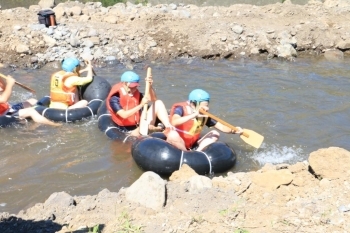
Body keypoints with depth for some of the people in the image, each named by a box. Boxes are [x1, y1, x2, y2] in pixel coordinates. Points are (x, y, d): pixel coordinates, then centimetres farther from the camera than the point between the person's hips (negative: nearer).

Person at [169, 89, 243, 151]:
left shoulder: (205, 116, -2)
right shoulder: (181, 109, -16)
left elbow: (221, 127, -3)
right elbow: (174, 122, -37)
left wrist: (233, 130, -22)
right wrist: (194, 115, -41)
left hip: (192, 146, 6)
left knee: (215, 133, -7)